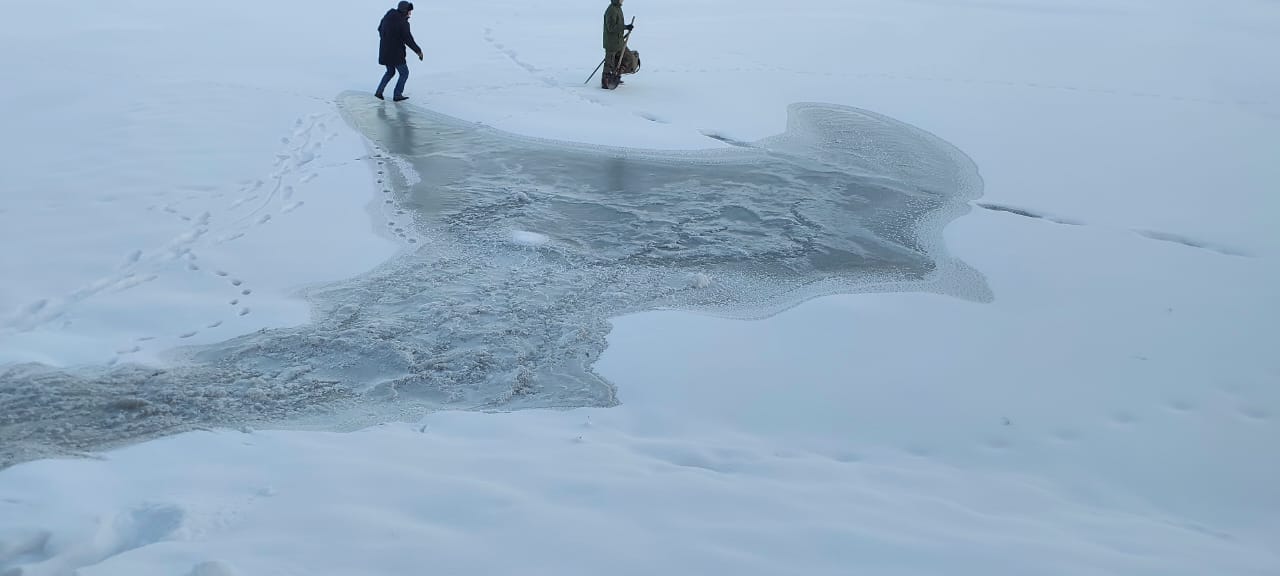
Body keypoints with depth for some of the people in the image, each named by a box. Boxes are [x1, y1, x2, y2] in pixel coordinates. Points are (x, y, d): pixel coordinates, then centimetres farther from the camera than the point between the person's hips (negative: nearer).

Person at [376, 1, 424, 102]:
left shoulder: (387, 17, 3)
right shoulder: (403, 23, -20)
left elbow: (380, 29, 19)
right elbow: (409, 41, -19)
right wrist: (419, 51, -6)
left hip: (384, 52, 7)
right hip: (396, 54, -7)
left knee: (390, 72, 26)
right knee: (404, 73, 13)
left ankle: (379, 92, 18)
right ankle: (397, 95, 16)